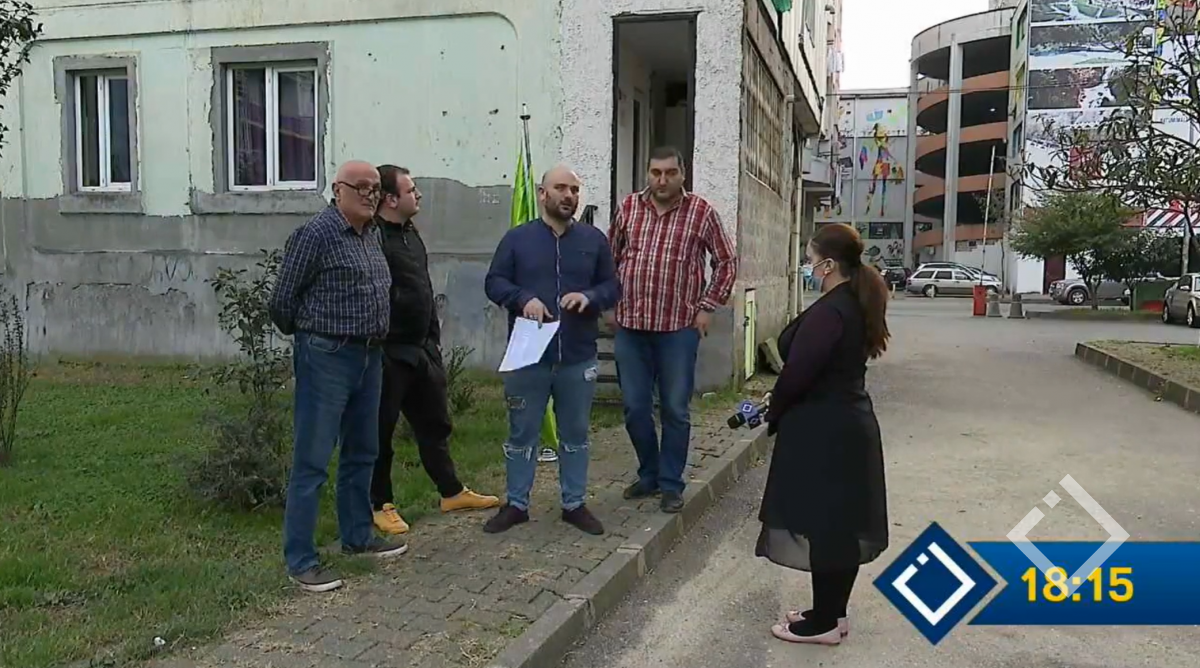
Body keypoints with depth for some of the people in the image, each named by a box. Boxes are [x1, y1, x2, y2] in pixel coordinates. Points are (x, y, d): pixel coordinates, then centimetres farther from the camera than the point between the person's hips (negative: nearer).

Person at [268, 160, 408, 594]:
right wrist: (308, 337, 6)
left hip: (369, 356, 8)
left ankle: (357, 536, 33)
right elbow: (282, 301, -9)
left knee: (361, 453, 18)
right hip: (327, 358, -8)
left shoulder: (372, 234, 11)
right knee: (312, 461, -2)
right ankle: (300, 561, 6)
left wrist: (374, 341, 17)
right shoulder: (316, 234, -13)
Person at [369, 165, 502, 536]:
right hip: (388, 353, -9)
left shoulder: (410, 234, 14)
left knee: (435, 423, 17)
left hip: (421, 349, 9)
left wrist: (434, 337, 20)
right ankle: (381, 504, 18)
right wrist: (378, 347, -21)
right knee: (381, 431, 5)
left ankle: (452, 492, 29)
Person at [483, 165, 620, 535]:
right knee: (522, 433, 9)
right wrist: (523, 298, -18)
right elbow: (494, 282, 0)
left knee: (576, 435, 12)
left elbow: (613, 287, 8)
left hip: (578, 358, 2)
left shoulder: (594, 240, 7)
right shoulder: (517, 238, 2)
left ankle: (575, 504, 25)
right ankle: (516, 504, 23)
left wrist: (589, 297, -14)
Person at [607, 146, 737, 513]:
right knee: (634, 408, 9)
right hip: (630, 325, 3)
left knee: (675, 410, 5)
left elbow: (727, 262, 3)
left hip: (679, 327, -3)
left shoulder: (701, 212, -4)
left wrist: (707, 306, -2)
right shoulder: (629, 207, 5)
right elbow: (610, 256, 16)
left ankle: (671, 483, 19)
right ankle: (649, 474, 28)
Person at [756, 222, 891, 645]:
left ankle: (824, 623, 12)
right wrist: (782, 405, 13)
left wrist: (773, 415, -4)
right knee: (844, 523, 15)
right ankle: (834, 612, 28)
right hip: (852, 424, 10)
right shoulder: (858, 305, 9)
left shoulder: (828, 312, -22)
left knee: (821, 524, 1)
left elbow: (797, 373, -22)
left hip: (822, 432, -10)